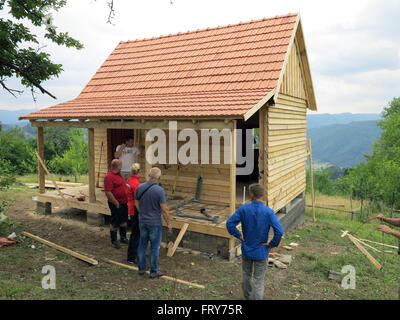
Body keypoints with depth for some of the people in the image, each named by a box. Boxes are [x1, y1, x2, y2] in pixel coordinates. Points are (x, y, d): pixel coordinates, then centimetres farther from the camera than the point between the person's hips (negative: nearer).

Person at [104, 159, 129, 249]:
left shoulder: (119, 175, 10)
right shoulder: (109, 177, -20)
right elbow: (108, 192, -25)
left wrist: (126, 200, 17)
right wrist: (116, 203, -20)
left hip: (124, 203, 9)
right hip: (116, 204, -9)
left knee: (123, 221, 19)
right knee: (115, 223, 4)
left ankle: (123, 237, 35)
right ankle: (114, 241, 18)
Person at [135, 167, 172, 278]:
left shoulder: (140, 187, -3)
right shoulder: (159, 190, -20)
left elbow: (136, 203, 9)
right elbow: (164, 210, -18)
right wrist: (168, 223, -5)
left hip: (142, 222, 5)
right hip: (155, 223, -5)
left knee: (142, 245, 17)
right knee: (154, 247, 6)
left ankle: (141, 268, 28)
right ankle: (154, 271, 17)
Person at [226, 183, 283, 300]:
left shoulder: (243, 209, -13)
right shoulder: (268, 212, -17)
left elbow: (229, 223, -14)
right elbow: (279, 231, -24)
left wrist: (239, 236, -2)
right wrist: (271, 244, -9)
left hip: (246, 250, 2)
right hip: (261, 252, -2)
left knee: (247, 276, 24)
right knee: (258, 281, 10)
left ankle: (248, 297, 43)